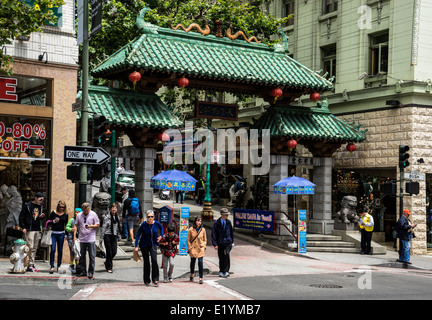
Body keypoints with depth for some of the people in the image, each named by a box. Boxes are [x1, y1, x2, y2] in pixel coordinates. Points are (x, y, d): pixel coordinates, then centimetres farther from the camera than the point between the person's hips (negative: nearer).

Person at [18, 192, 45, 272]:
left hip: (37, 230, 6)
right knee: (30, 247, -10)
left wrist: (41, 217, 0)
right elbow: (21, 217, -4)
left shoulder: (40, 206, 14)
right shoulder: (27, 206, -5)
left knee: (34, 248, 6)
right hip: (29, 230, -6)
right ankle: (30, 265, -7)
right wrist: (23, 227, -11)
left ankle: (31, 265, 11)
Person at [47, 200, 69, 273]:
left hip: (61, 234, 2)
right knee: (53, 250, -10)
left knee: (60, 250, 7)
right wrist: (54, 221, -17)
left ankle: (59, 266, 18)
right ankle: (52, 266, -7)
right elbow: (48, 223, 2)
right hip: (53, 234, -2)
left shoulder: (65, 214, 7)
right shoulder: (53, 213, 0)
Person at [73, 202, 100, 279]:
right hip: (81, 239, 3)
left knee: (92, 256, -3)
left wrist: (90, 226, -17)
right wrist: (74, 236, 4)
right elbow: (76, 225, 12)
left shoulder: (93, 214, -1)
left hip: (91, 239, -3)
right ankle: (82, 271, 17)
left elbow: (98, 225, 1)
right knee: (81, 256, 8)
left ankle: (91, 272, 3)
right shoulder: (79, 215, 7)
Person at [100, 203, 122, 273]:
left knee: (114, 252, 0)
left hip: (114, 236, 5)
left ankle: (107, 262, 27)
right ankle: (109, 268, 8)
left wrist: (119, 236, 19)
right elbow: (103, 227, -7)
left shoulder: (117, 217, 11)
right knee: (109, 252, -3)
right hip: (107, 235, -5)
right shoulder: (107, 217, -7)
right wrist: (101, 238, -8)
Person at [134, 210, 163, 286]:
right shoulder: (143, 225, -15)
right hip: (144, 245, -1)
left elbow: (161, 228, 16)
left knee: (154, 260, -15)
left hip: (153, 244, 1)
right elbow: (138, 235, -10)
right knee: (146, 262, 5)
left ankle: (155, 279, -8)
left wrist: (161, 235, 3)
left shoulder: (156, 223, -9)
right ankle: (146, 281, 18)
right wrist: (136, 246, -14)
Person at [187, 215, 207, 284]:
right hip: (193, 249, 0)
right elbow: (188, 239, 4)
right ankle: (192, 275, 35)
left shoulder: (203, 230, 2)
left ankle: (201, 278, -6)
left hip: (200, 249, 0)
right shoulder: (191, 229, -2)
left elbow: (205, 240, 13)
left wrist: (203, 246, 2)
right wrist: (190, 247, -1)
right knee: (192, 262, 11)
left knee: (200, 262, -10)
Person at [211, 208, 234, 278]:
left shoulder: (228, 222, 5)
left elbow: (231, 232, 16)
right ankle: (221, 271, 22)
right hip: (220, 243, -1)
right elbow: (213, 234, -4)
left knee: (226, 254, -19)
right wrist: (215, 244, -10)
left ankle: (226, 271, -14)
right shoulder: (217, 223, -5)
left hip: (228, 242, 1)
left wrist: (232, 241, 15)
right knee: (221, 258, 5)